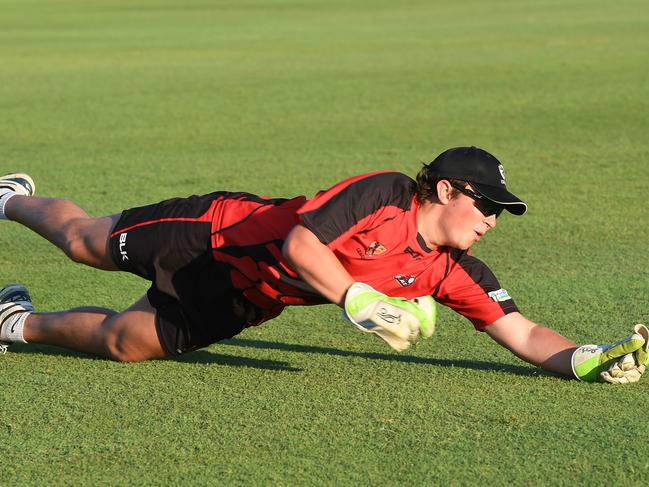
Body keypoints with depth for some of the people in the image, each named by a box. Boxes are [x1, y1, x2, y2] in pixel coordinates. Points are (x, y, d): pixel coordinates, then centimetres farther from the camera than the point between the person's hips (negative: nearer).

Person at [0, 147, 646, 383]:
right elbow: (299, 245, -36)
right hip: (216, 233, -5)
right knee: (85, 241, 13)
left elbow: (523, 335, -15)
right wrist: (361, 301, -43)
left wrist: (590, 359, -31)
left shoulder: (454, 274, -12)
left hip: (230, 306, 5)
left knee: (123, 342, 6)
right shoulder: (385, 195, -29)